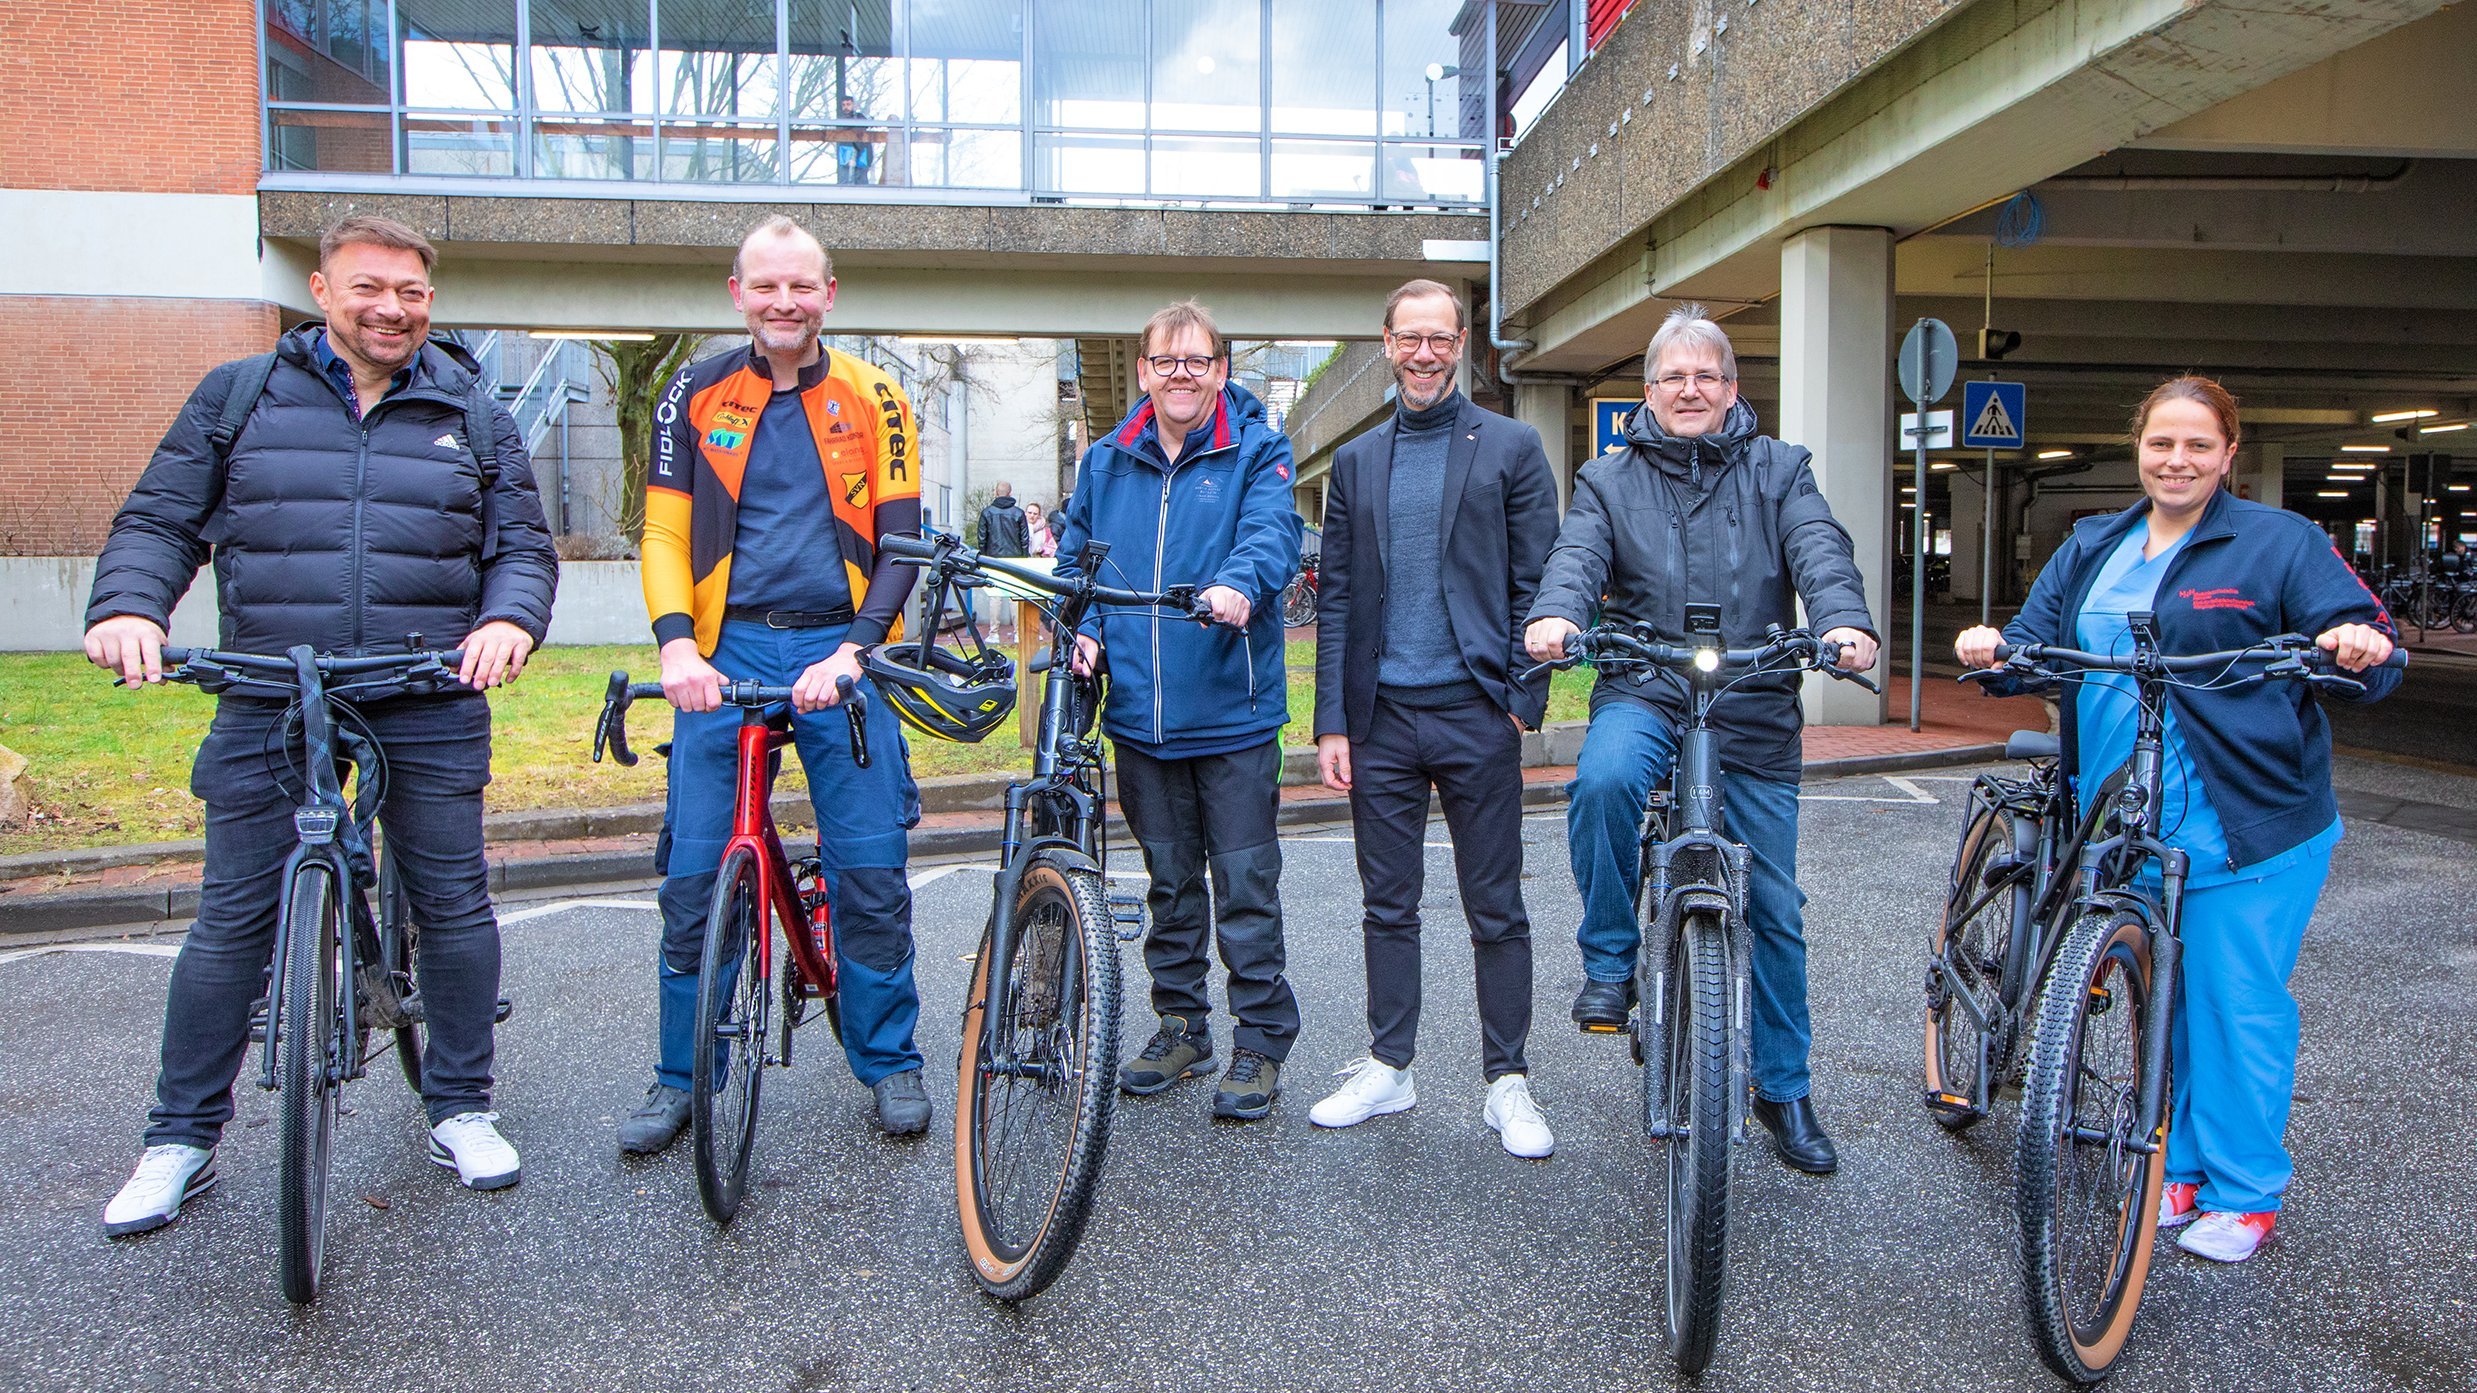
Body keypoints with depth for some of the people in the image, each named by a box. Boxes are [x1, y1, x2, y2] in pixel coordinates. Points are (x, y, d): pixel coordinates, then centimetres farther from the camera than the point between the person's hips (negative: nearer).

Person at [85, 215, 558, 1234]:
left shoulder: (472, 414, 11)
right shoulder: (238, 396, 9)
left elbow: (521, 543, 8)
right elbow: (158, 522, 8)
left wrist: (510, 619, -12)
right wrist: (126, 606, -11)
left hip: (430, 705, 1)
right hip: (267, 703, 0)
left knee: (455, 905, 4)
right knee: (232, 921, 5)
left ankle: (459, 1109, 21)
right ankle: (182, 1138, 20)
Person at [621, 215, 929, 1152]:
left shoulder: (873, 399, 4)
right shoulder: (697, 395, 7)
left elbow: (900, 541, 0)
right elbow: (664, 533, 3)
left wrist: (853, 650, -15)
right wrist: (676, 645, -14)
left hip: (839, 652, 0)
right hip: (726, 652, 1)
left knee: (871, 872, 0)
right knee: (694, 879, 2)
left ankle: (887, 1060, 19)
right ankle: (682, 1078, 20)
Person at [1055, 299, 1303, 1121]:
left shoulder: (1257, 450, 0)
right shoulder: (1107, 460, 12)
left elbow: (1272, 530, -17)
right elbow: (1076, 556, 17)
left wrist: (1239, 583, -39)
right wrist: (1081, 630, -2)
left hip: (1232, 710, -4)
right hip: (1139, 712, 4)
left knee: (1245, 884, 0)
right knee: (1170, 880, 16)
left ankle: (1260, 1040, 13)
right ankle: (1181, 1028, 29)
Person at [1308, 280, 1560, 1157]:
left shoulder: (1510, 449, 3)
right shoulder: (1356, 462, 12)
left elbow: (1535, 583, 0)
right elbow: (1335, 598, 9)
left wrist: (1526, 699, -9)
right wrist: (1331, 722, 2)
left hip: (1476, 714, -3)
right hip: (1381, 717, 3)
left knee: (1496, 912, 5)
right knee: (1388, 907, 11)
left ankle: (1507, 1081, 17)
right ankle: (1387, 1068, 24)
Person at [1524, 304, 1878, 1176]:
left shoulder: (1777, 471, 9)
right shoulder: (1610, 479, 10)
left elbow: (1820, 549, -9)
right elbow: (1579, 554, -9)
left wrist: (1845, 621, -30)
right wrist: (1556, 614, -32)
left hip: (1755, 711, 1)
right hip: (1643, 693, -1)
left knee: (1774, 908, 6)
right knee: (1602, 780, -36)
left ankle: (1784, 1088, 25)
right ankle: (1609, 957, -13)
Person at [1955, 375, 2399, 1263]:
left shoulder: (2279, 542, 0)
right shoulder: (2091, 550, 14)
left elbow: (2362, 637, -4)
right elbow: (2039, 642, 8)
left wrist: (2362, 648, -27)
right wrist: (1995, 647, -13)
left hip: (2246, 824, -4)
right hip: (2124, 819, 5)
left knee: (2237, 1003, 0)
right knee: (2165, 997, 13)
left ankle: (2243, 1192, 15)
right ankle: (2181, 1165, 28)